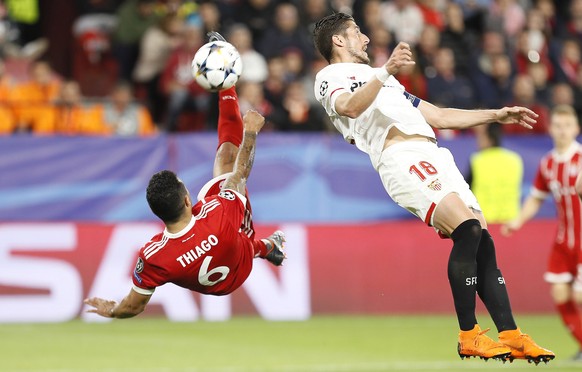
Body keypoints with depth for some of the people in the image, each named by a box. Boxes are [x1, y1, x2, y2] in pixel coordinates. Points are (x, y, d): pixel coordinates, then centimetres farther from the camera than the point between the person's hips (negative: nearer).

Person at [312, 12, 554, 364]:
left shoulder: (382, 77, 37)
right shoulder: (330, 77, 11)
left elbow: (438, 115, 39)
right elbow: (350, 107, -14)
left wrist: (496, 115, 36)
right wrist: (385, 71, -29)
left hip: (435, 156, 8)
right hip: (400, 159, -8)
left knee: (482, 240, -6)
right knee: (468, 228, -24)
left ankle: (511, 336, -7)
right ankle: (469, 337, -20)